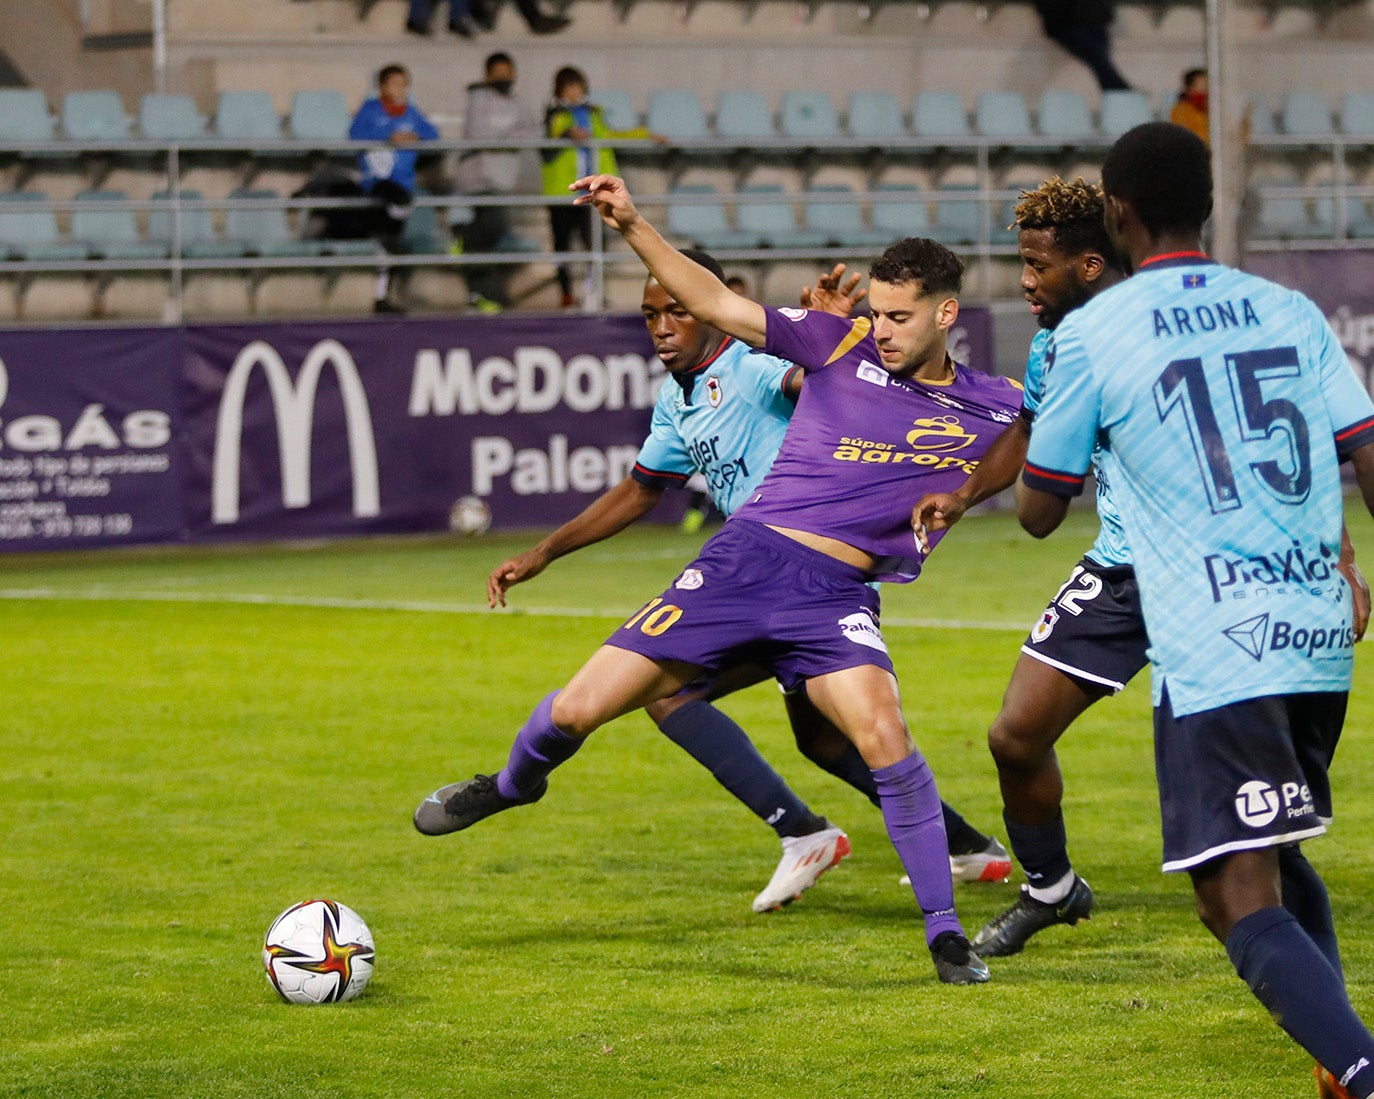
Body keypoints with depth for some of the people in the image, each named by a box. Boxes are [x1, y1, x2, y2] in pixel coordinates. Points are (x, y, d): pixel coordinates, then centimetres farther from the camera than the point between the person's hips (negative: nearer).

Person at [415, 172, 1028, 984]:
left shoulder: (993, 411, 3)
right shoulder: (841, 344, 4)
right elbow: (718, 305, 5)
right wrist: (634, 228, -3)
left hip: (837, 598, -1)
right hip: (747, 558, 1)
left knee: (884, 736, -28)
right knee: (578, 711, 0)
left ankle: (947, 937, -13)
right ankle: (515, 784, 37)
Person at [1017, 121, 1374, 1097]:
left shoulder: (1091, 335, -1)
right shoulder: (1294, 313, 11)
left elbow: (1038, 511, 8)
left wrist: (1048, 418, 27)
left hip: (1212, 653, -6)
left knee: (1243, 903, -9)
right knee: (1283, 866, 26)